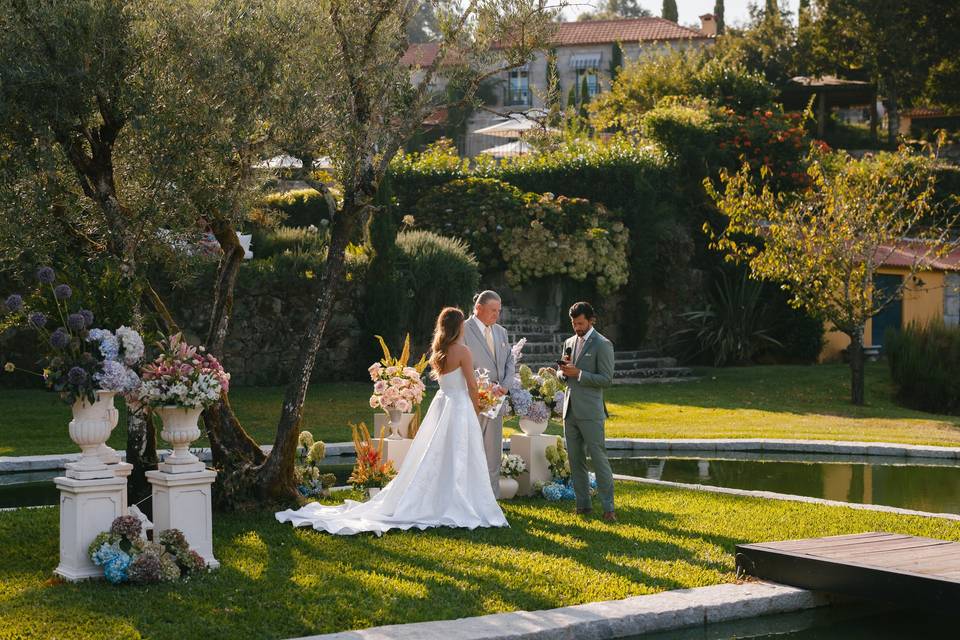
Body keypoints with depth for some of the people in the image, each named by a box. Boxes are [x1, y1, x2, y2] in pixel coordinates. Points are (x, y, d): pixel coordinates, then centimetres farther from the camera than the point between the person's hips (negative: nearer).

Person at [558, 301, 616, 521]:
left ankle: (608, 507, -4)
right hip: (570, 410, 7)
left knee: (599, 458, -7)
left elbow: (606, 379, -11)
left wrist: (578, 373, -16)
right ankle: (583, 504, 15)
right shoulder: (569, 342, 15)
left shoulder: (602, 345, -6)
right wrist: (564, 371, -1)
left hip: (590, 412, -7)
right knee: (575, 460, 8)